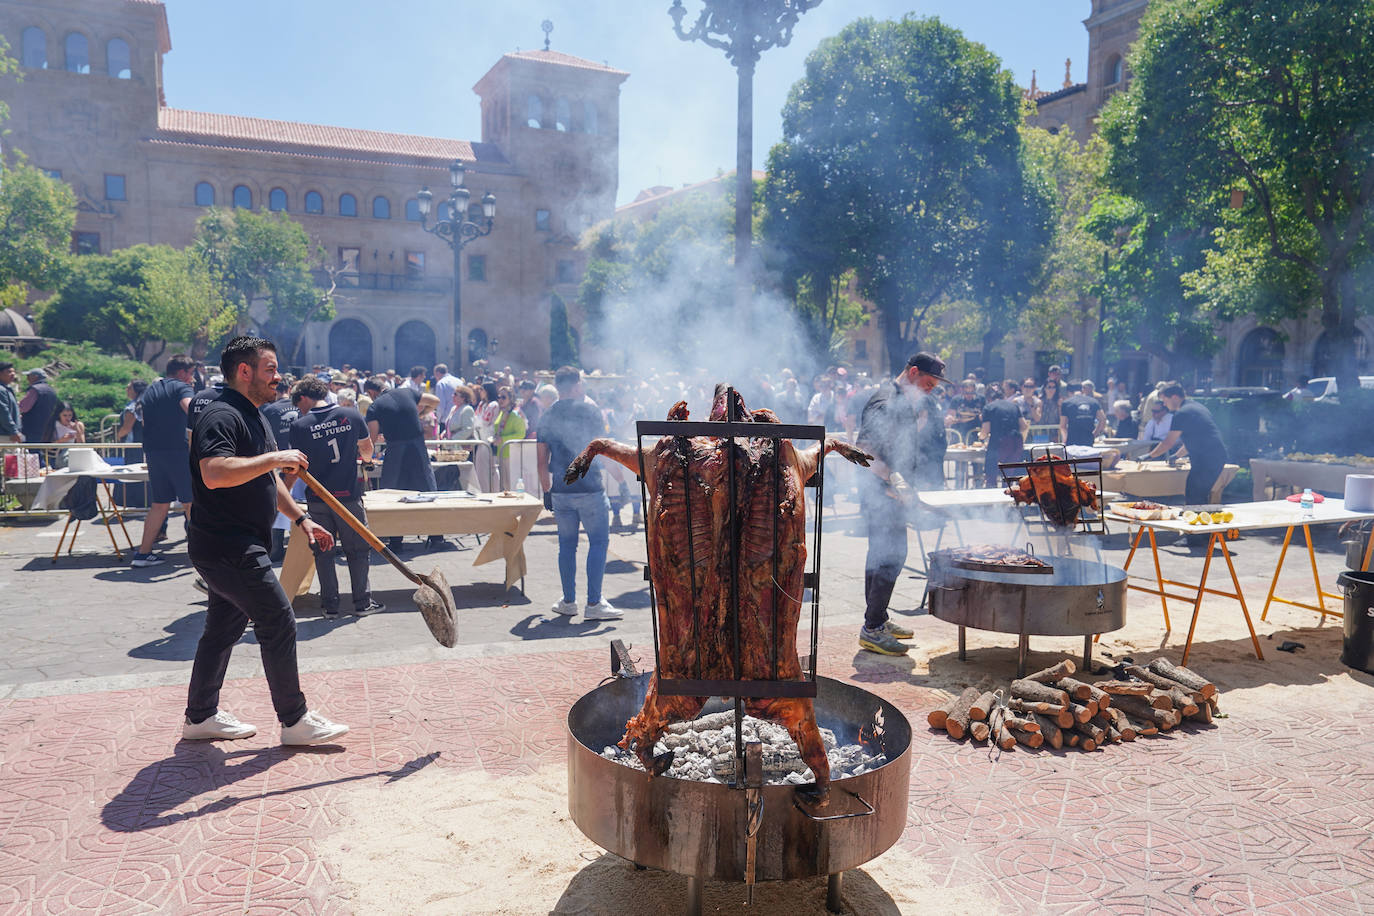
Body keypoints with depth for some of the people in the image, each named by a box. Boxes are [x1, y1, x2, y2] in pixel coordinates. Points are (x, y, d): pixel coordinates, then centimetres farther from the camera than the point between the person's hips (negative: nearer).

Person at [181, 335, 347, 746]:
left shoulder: (255, 418, 18)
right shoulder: (221, 416, -16)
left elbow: (267, 481, 26)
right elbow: (214, 474, -32)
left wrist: (300, 518, 20)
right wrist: (275, 457, -28)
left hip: (235, 547, 11)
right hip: (226, 546, -11)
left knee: (224, 627, 17)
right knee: (278, 623, -7)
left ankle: (201, 715, 29)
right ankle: (295, 720, 3)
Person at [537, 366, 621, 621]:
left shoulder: (547, 416, 7)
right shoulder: (589, 410, -6)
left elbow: (542, 460, 9)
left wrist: (547, 489, 20)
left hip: (560, 490, 5)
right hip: (590, 488, -5)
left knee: (566, 544, 12)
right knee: (599, 542, 0)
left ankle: (568, 602, 16)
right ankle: (594, 604, -3)